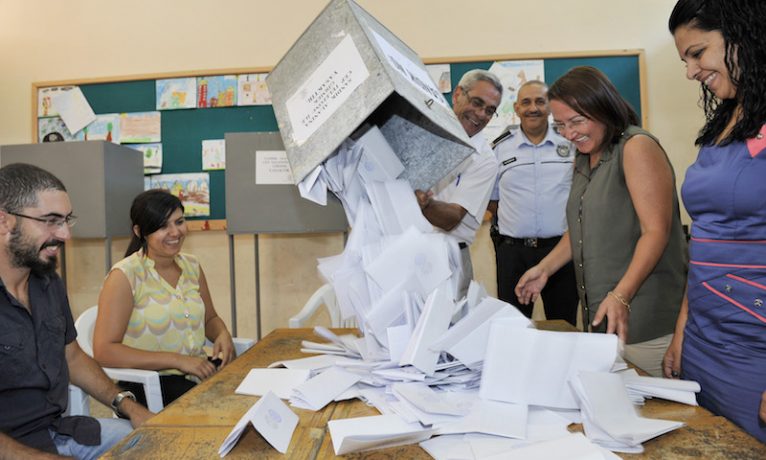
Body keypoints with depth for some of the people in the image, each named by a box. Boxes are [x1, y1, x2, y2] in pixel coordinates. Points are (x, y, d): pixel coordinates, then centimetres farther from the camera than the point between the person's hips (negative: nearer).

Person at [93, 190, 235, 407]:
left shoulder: (192, 265, 10)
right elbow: (104, 351, -13)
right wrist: (177, 360, -19)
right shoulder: (125, 275, -8)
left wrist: (222, 334, -1)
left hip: (199, 373, 6)